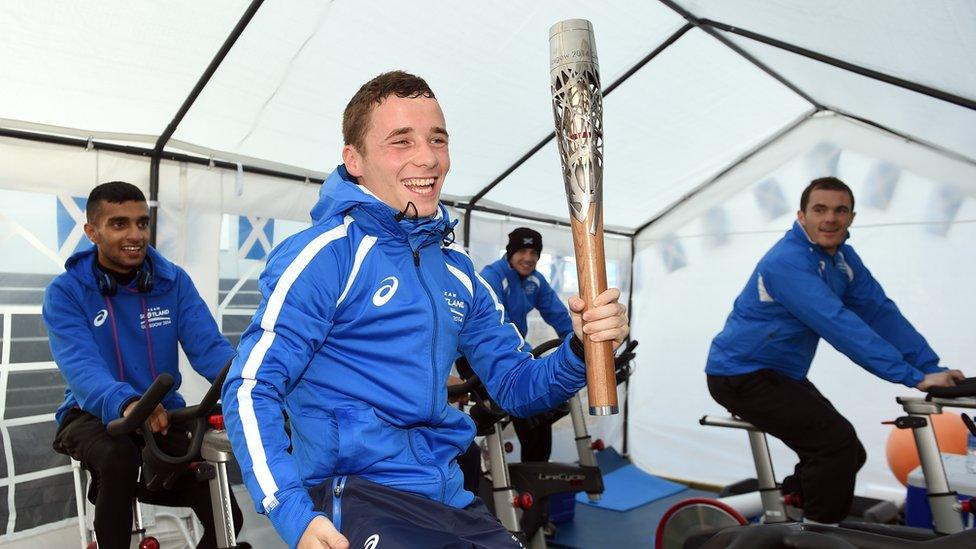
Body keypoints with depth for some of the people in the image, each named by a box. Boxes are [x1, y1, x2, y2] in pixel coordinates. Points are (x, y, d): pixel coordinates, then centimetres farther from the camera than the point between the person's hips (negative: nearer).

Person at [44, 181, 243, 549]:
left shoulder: (174, 281, -4)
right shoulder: (65, 291, -9)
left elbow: (207, 346, -15)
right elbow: (81, 367, -24)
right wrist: (126, 402, -46)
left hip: (163, 413, 2)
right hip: (93, 415, -1)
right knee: (118, 458, -37)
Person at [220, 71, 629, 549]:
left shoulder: (457, 268, 10)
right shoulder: (328, 253, -9)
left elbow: (514, 387, 13)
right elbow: (251, 391, -12)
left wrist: (580, 349, -5)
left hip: (452, 503, 7)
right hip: (359, 495, -6)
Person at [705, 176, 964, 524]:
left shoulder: (843, 258, 5)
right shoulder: (788, 261, -24)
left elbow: (880, 312, -1)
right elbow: (839, 326, -31)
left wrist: (932, 368, -11)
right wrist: (914, 377, -31)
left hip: (782, 374, 9)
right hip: (741, 375, -9)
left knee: (848, 455, 13)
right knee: (838, 442, -18)